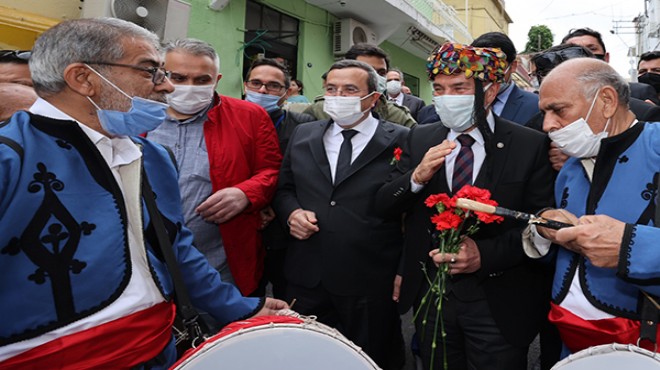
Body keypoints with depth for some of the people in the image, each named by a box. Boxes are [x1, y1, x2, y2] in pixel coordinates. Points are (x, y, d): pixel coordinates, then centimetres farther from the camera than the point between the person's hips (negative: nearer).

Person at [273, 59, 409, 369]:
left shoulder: (401, 142, -5)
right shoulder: (302, 135, 8)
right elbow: (283, 188, 17)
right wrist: (292, 211, -4)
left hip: (371, 285, -3)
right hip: (306, 280, 4)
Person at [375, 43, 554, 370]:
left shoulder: (530, 145, -8)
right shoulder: (419, 139, 1)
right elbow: (383, 205, -2)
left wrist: (485, 254, -23)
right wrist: (417, 177, -21)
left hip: (500, 303, -2)